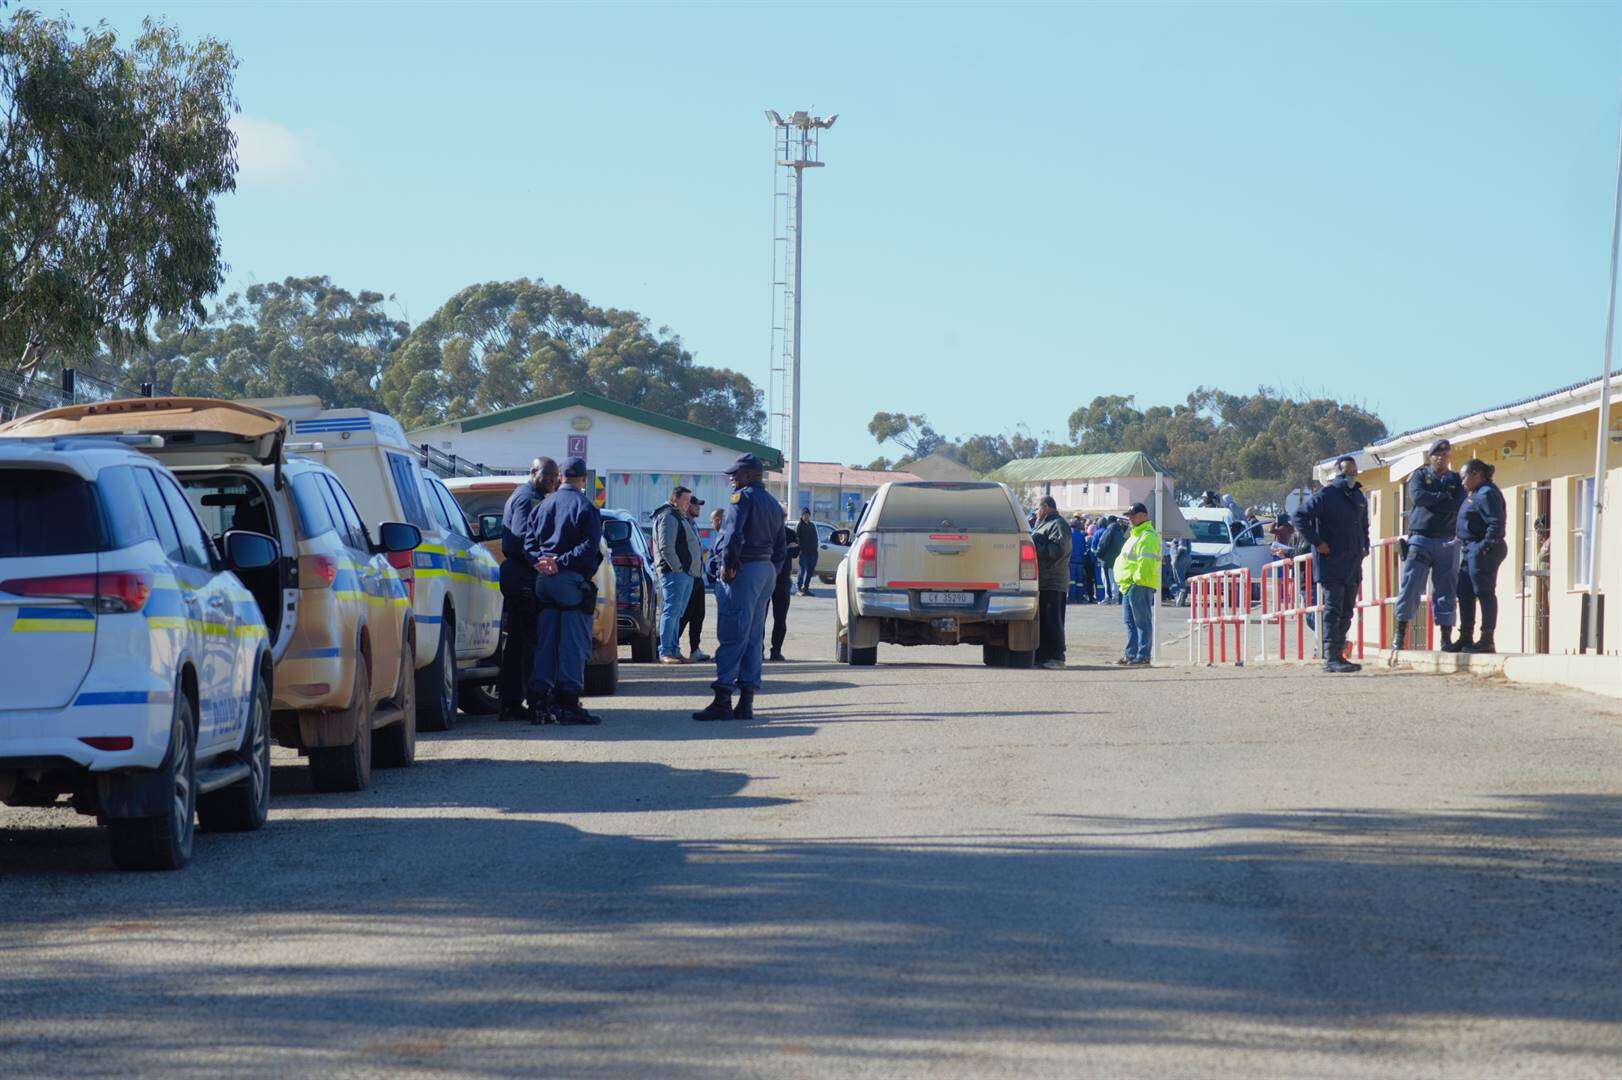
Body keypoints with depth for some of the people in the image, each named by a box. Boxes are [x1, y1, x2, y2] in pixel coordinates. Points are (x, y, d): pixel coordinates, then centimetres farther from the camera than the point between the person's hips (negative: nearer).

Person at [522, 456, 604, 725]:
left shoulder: (542, 506, 13)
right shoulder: (586, 508, -5)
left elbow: (528, 540, 6)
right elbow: (590, 547, -15)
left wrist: (539, 561, -7)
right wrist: (562, 562, -15)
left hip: (543, 581, 6)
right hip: (572, 582, -6)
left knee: (544, 643, 10)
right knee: (574, 645, -3)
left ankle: (539, 702, 6)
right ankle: (568, 703, -8)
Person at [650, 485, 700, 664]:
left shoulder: (679, 517, 23)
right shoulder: (668, 517, -9)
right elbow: (665, 547, -18)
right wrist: (676, 567, -18)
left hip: (686, 573, 11)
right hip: (674, 573, -11)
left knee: (676, 613, 11)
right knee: (671, 611, -12)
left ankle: (674, 651, 15)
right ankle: (665, 652, -14)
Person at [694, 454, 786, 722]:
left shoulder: (743, 497, -7)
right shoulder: (774, 505, 21)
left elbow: (733, 533, -21)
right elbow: (781, 547, 23)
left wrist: (728, 564, -17)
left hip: (743, 570, -9)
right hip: (767, 569, 9)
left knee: (731, 636, -10)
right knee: (753, 638, 10)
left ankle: (722, 701, -14)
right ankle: (746, 703, 9)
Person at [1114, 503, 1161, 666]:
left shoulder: (1148, 536, -11)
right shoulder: (1136, 535, 23)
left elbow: (1145, 562, -20)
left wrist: (1135, 579, -21)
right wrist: (1124, 582, 20)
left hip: (1140, 585, -11)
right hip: (1129, 586, 11)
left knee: (1142, 622, -9)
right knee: (1130, 622, 14)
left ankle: (1143, 657, -9)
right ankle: (1131, 655, 19)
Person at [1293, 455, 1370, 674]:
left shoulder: (1359, 497, 17)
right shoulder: (1325, 495, -7)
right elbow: (1300, 517, -12)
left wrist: (1364, 546, 17)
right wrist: (1317, 542, -15)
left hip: (1353, 565, 8)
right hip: (1330, 563, -8)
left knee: (1346, 612, 11)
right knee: (1332, 610, -11)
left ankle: (1338, 655, 17)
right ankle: (1330, 658, -14)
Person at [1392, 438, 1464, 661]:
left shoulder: (1456, 480, 14)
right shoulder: (1419, 475, 10)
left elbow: (1461, 505, -4)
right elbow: (1418, 496, -11)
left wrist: (1431, 501, -6)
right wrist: (1444, 498, -5)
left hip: (1447, 542, 2)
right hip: (1420, 540, -2)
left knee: (1446, 592, 1)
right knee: (1410, 586, -8)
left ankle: (1446, 638, 5)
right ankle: (1400, 635, -2)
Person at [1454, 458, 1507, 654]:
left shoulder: (1487, 494, -14)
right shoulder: (1474, 493, 18)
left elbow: (1496, 524, -22)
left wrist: (1484, 547, -25)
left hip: (1483, 551, -11)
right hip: (1471, 550, 11)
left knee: (1484, 592, -8)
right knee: (1465, 593, 14)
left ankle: (1487, 640, -6)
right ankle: (1466, 638, 20)